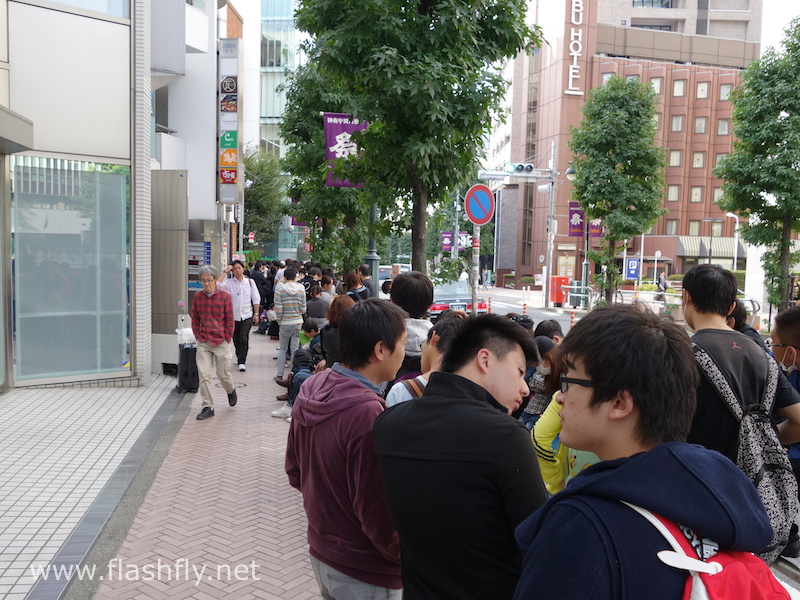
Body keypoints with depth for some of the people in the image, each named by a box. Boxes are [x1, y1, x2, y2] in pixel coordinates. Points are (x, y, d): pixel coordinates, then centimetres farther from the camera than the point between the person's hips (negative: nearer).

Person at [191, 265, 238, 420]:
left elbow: (229, 320, -4)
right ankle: (208, 407, 5)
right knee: (203, 375, -3)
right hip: (203, 342, 3)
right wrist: (198, 336, 4)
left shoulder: (225, 296, -7)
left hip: (221, 342, -3)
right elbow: (195, 319, 12)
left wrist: (227, 339, -5)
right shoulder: (197, 297, 3)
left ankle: (231, 390, 39)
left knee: (223, 374, 6)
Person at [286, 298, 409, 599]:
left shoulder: (311, 389, -6)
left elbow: (294, 472, 6)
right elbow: (378, 517, -25)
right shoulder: (368, 413, -31)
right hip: (365, 573, -7)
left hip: (320, 551, 7)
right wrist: (407, 558, -8)